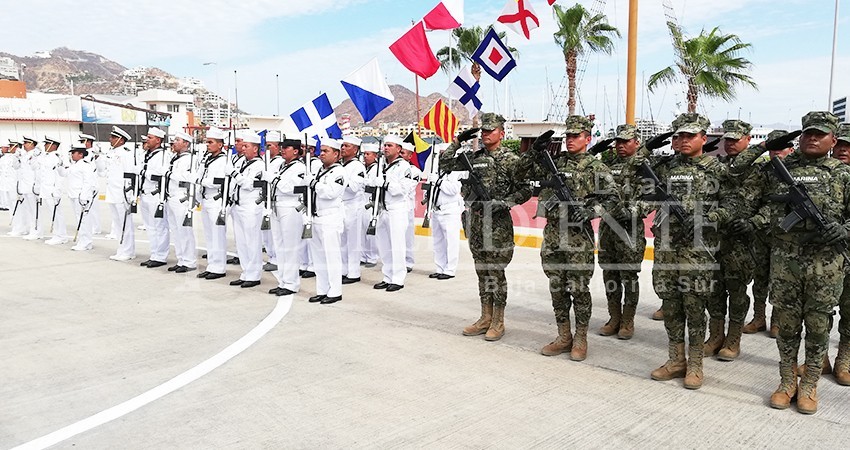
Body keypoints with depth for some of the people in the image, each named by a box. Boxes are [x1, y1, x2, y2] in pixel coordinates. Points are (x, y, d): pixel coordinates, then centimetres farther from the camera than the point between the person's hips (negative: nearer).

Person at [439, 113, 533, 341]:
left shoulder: (510, 159, -4)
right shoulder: (475, 157, 12)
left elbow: (525, 190, -6)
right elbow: (445, 163, 17)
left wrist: (504, 203, -18)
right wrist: (457, 141, 9)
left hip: (498, 222, -6)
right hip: (475, 221, 6)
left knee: (496, 271, -1)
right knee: (482, 271, 12)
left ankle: (498, 321, 11)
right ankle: (486, 318, 22)